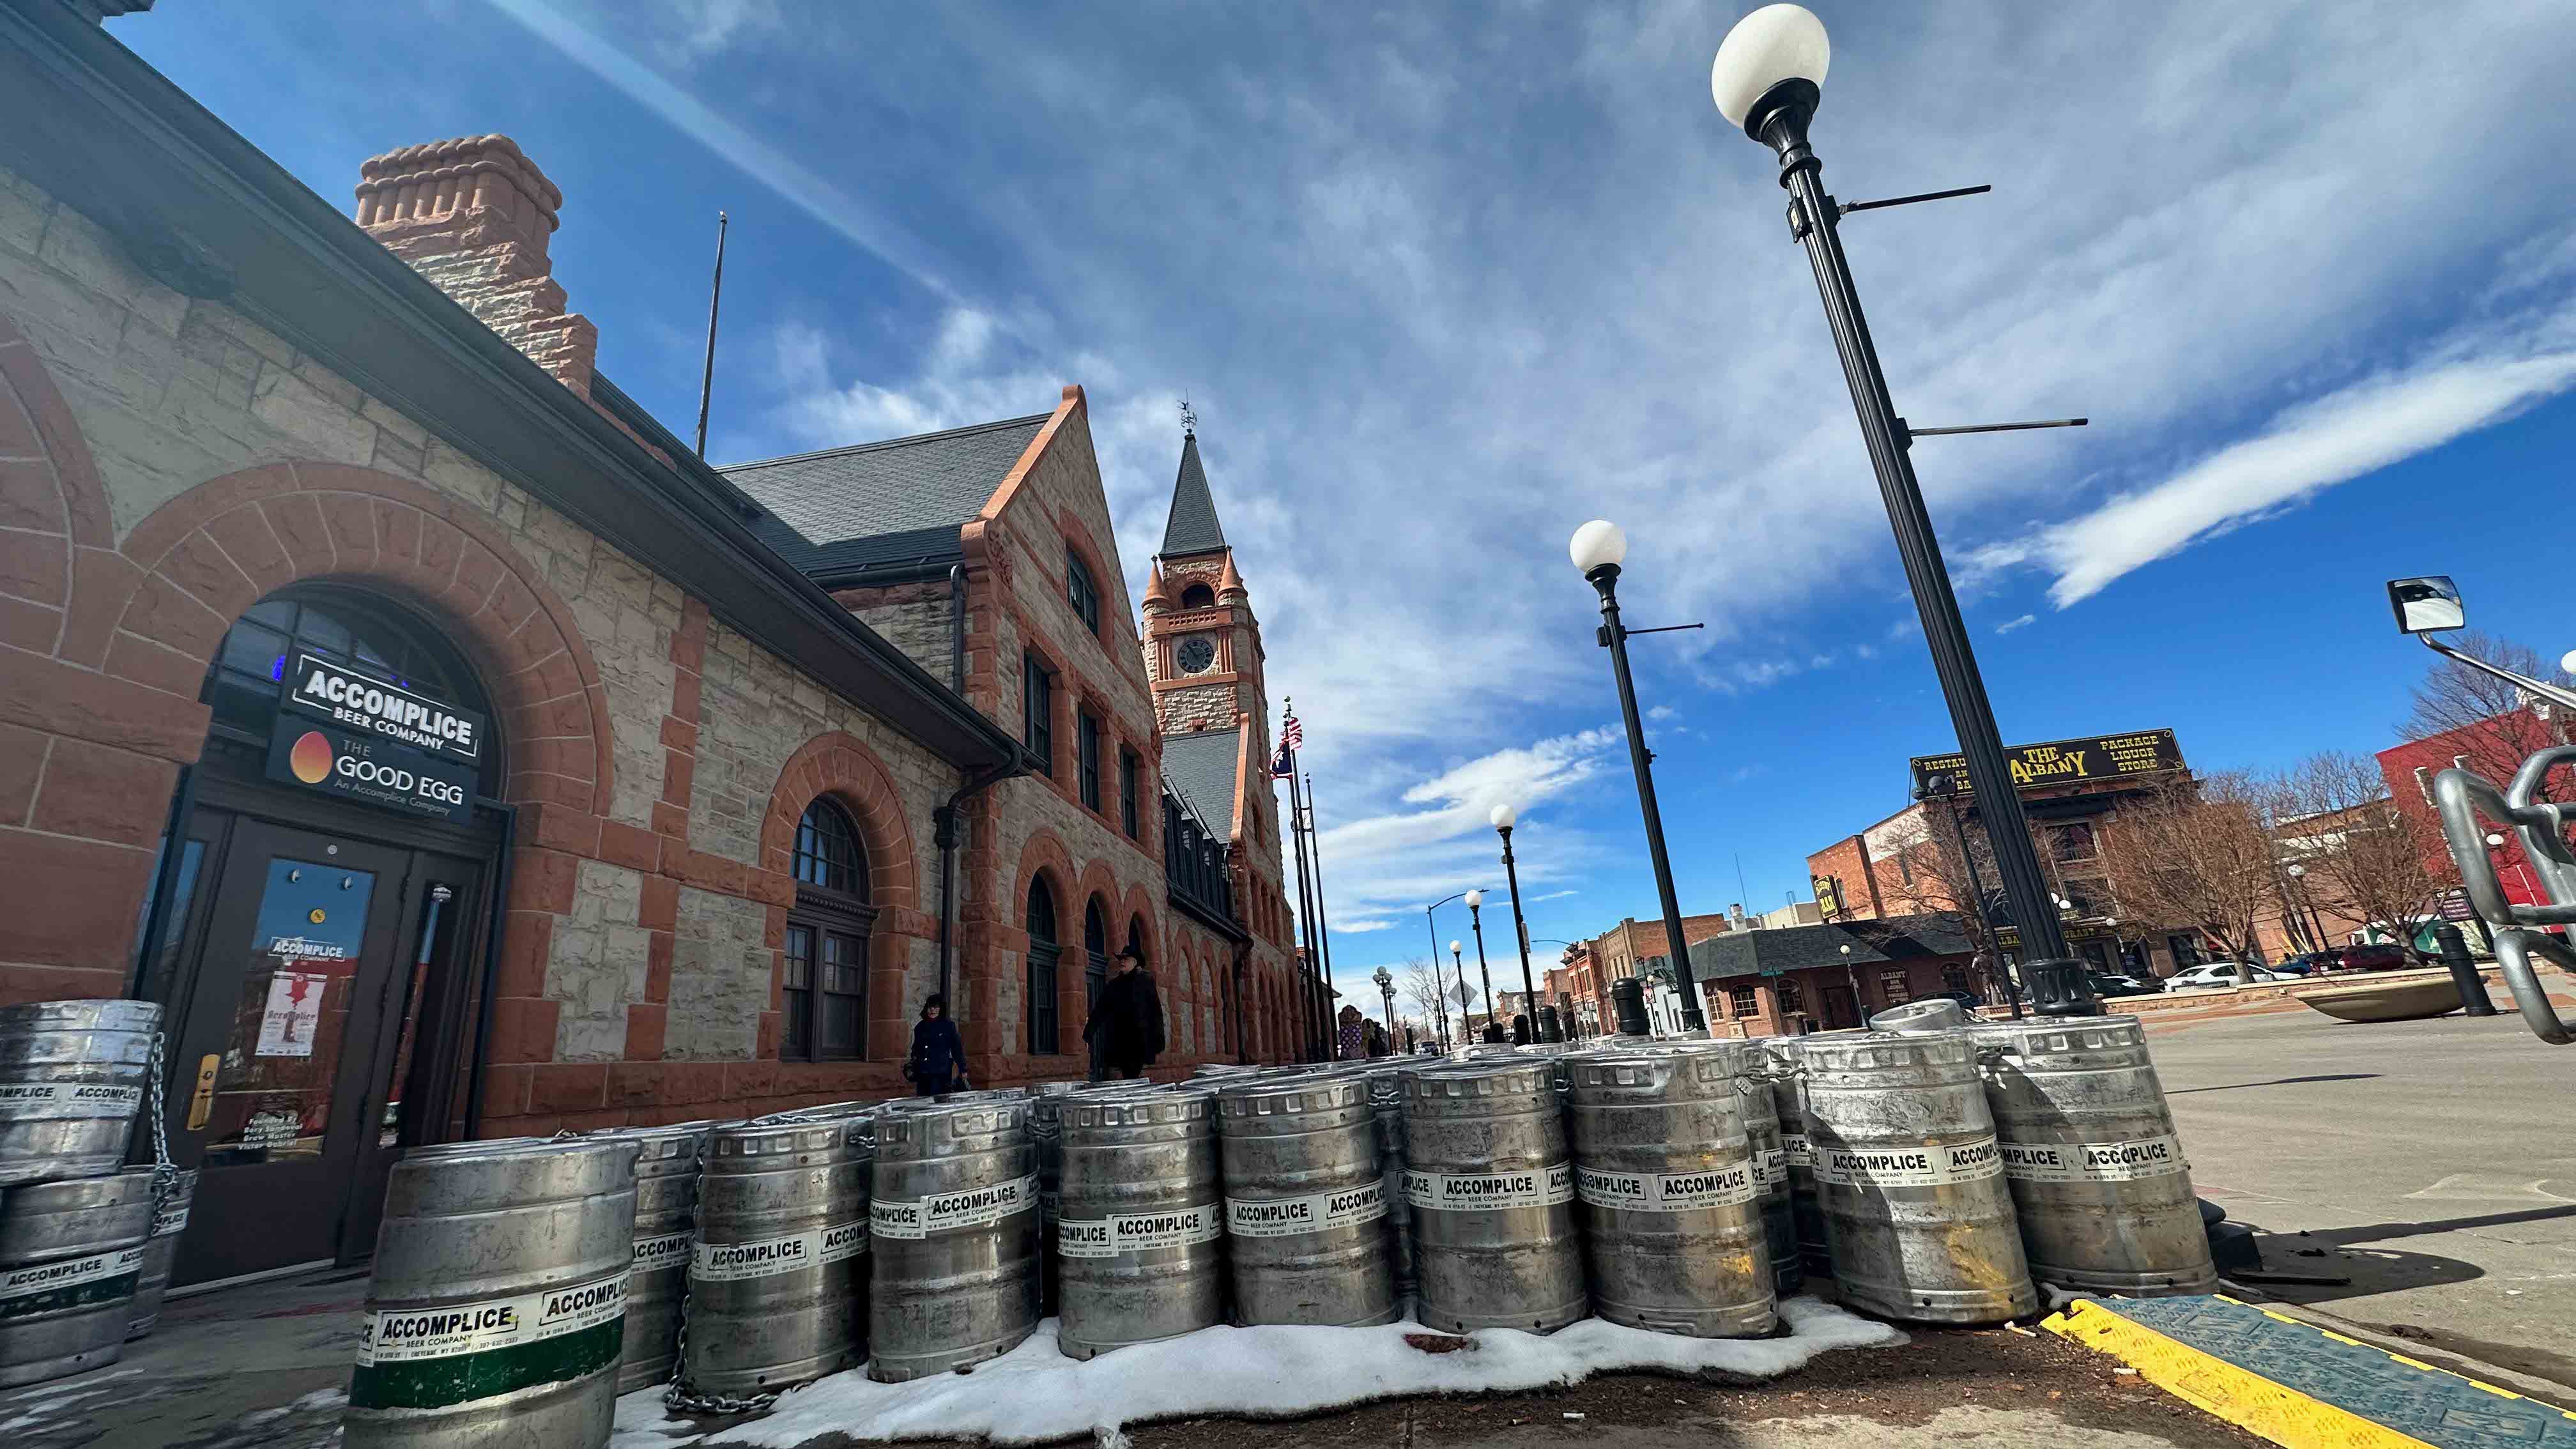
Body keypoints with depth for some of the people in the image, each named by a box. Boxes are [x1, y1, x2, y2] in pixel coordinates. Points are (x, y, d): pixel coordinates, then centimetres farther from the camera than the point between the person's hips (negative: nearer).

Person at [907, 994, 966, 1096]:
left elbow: (957, 1049, 3)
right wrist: (911, 1067, 13)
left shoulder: (948, 1025, 0)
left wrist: (963, 1070, 3)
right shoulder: (920, 1026, 12)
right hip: (922, 1075, 5)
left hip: (941, 1074, -4)